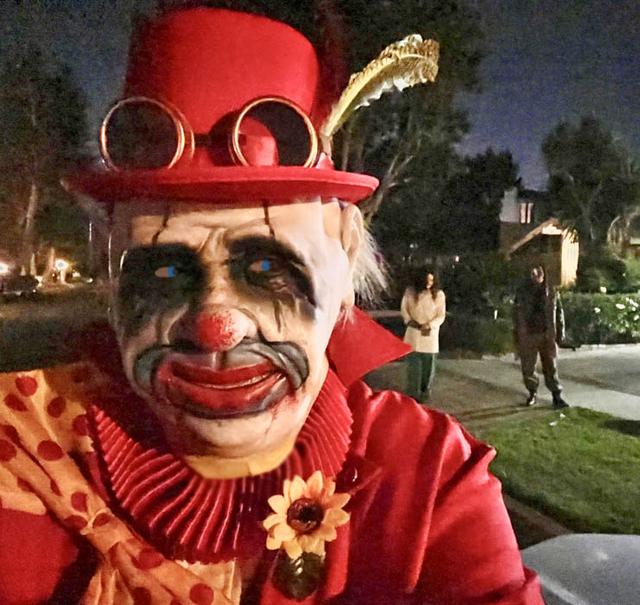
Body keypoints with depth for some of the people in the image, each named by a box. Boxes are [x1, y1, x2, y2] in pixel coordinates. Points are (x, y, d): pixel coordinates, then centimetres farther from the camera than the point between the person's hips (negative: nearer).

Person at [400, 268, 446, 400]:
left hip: (430, 333, 0)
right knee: (414, 364, 2)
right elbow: (403, 308, 5)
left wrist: (429, 325, -21)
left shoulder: (439, 294, -8)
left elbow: (441, 316, -6)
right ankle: (414, 393, 10)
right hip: (414, 332, 1)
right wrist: (409, 320, -11)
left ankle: (426, 390, 26)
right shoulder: (410, 291, -4)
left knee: (429, 364, 8)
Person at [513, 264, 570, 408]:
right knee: (528, 368, 8)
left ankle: (557, 396, 9)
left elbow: (559, 312, 8)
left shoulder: (551, 293, 2)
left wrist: (560, 332, 5)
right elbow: (516, 314, 3)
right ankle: (532, 393, 26)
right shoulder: (522, 292, -1)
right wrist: (516, 334, 2)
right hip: (527, 336, 0)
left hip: (547, 335, 0)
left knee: (551, 367, 3)